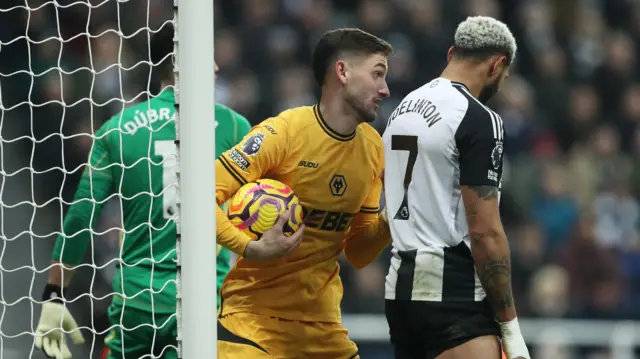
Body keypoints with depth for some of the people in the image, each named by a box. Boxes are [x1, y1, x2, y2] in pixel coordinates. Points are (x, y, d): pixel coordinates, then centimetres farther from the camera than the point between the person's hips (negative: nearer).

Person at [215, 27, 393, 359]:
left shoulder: (372, 146, 8)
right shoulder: (282, 133, -13)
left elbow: (357, 253, 13)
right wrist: (250, 248, -31)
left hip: (323, 322, 6)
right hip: (254, 316, -6)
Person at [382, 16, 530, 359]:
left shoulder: (403, 108, 15)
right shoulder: (478, 119, -11)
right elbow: (485, 231, -15)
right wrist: (510, 328, -12)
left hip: (399, 288, 9)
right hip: (453, 295, -9)